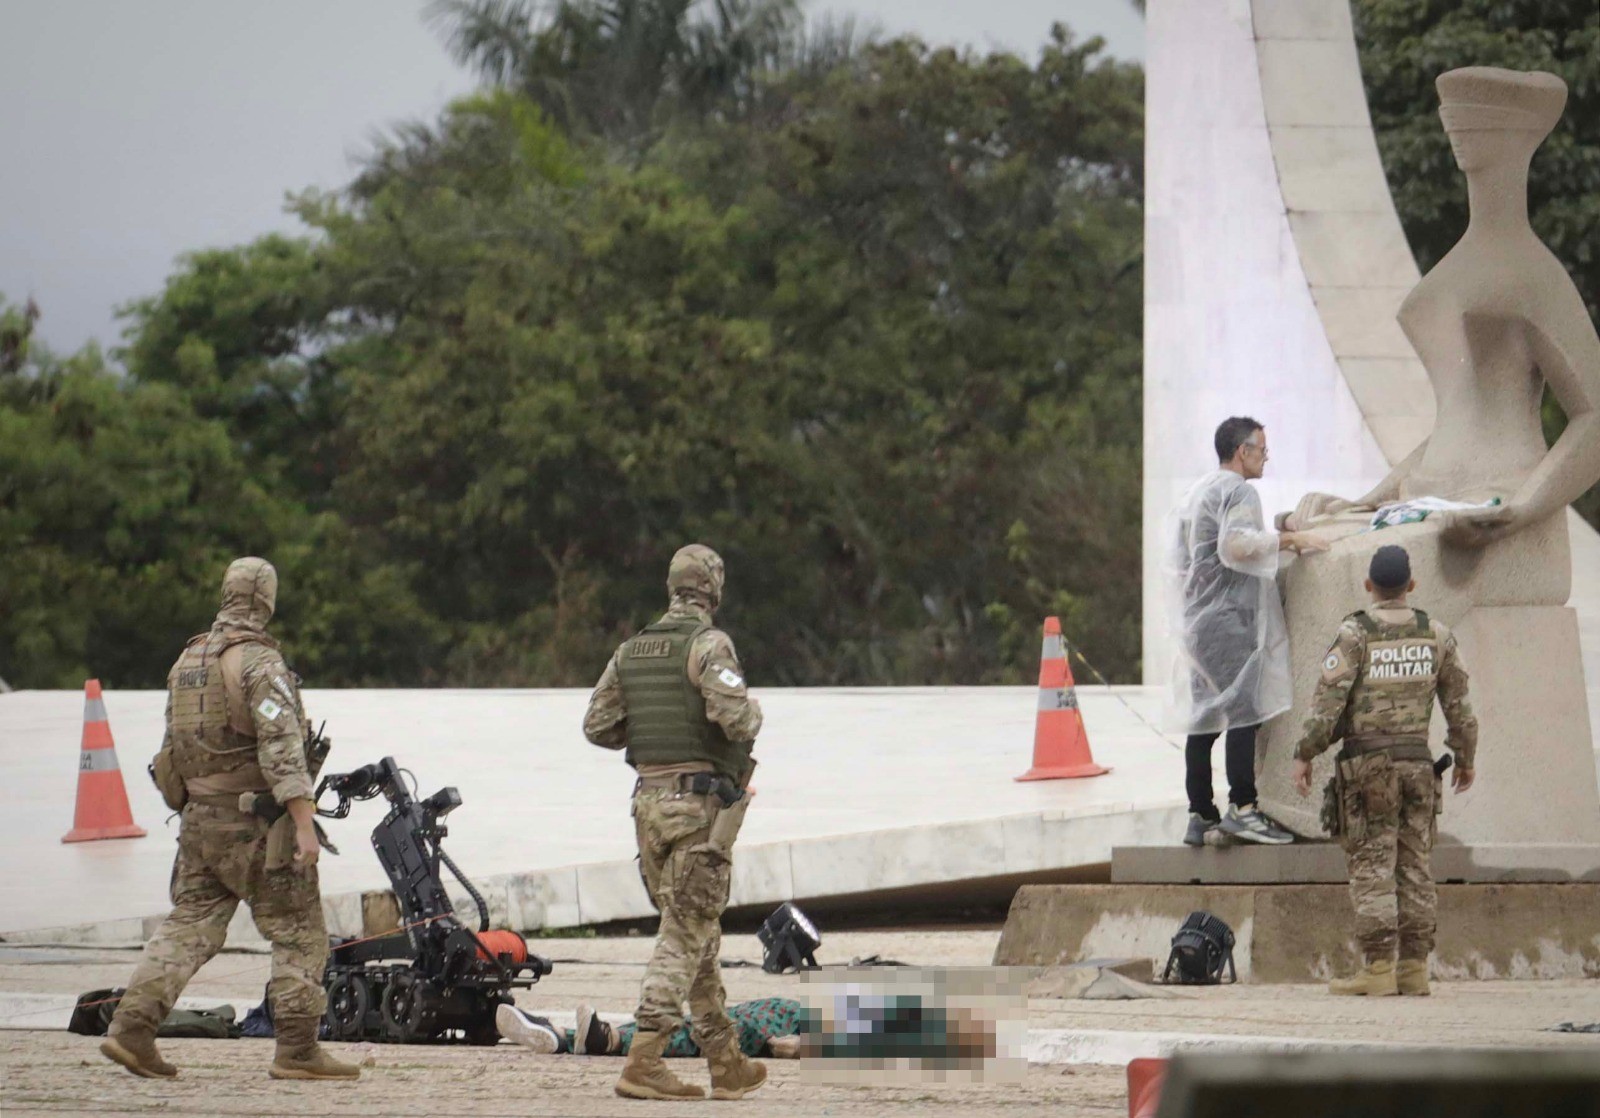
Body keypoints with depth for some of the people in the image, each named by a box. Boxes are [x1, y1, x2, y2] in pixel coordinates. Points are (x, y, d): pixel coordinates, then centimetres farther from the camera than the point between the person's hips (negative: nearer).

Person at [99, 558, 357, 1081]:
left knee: (188, 926, 9)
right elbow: (281, 747, -22)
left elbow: (176, 742, 20)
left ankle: (132, 1027, -1)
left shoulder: (188, 660, 12)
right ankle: (297, 1051, -3)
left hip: (199, 819, 7)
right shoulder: (260, 663, -13)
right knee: (300, 934, 0)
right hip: (255, 822, -7)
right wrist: (305, 823, -24)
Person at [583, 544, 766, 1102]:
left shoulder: (631, 650, 11)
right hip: (701, 804, -7)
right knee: (685, 935, -6)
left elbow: (597, 726, 10)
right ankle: (642, 1063, -14)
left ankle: (726, 1063, 21)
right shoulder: (709, 644, -11)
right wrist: (752, 711, 0)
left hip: (649, 801, 7)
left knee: (697, 931, 15)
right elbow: (735, 720, -23)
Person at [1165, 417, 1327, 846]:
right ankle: (1241, 807, -20)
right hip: (1231, 617, -10)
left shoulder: (1195, 493, 22)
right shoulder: (1238, 492, -8)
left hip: (1197, 618, 10)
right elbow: (1235, 542, -24)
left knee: (1204, 715, 7)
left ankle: (1199, 815, 6)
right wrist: (1287, 539, -17)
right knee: (1244, 711, -13)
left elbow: (1177, 560, 25)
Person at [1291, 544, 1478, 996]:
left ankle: (1379, 969, -8)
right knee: (1415, 865, 7)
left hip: (1369, 762, -4)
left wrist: (1303, 754, -7)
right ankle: (1414, 969, 7)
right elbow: (1458, 704, 10)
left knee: (1372, 865, -3)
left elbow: (1328, 699, -13)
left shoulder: (1355, 634, -7)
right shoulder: (1436, 635, 6)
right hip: (1417, 761, 4)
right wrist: (1465, 758, 21)